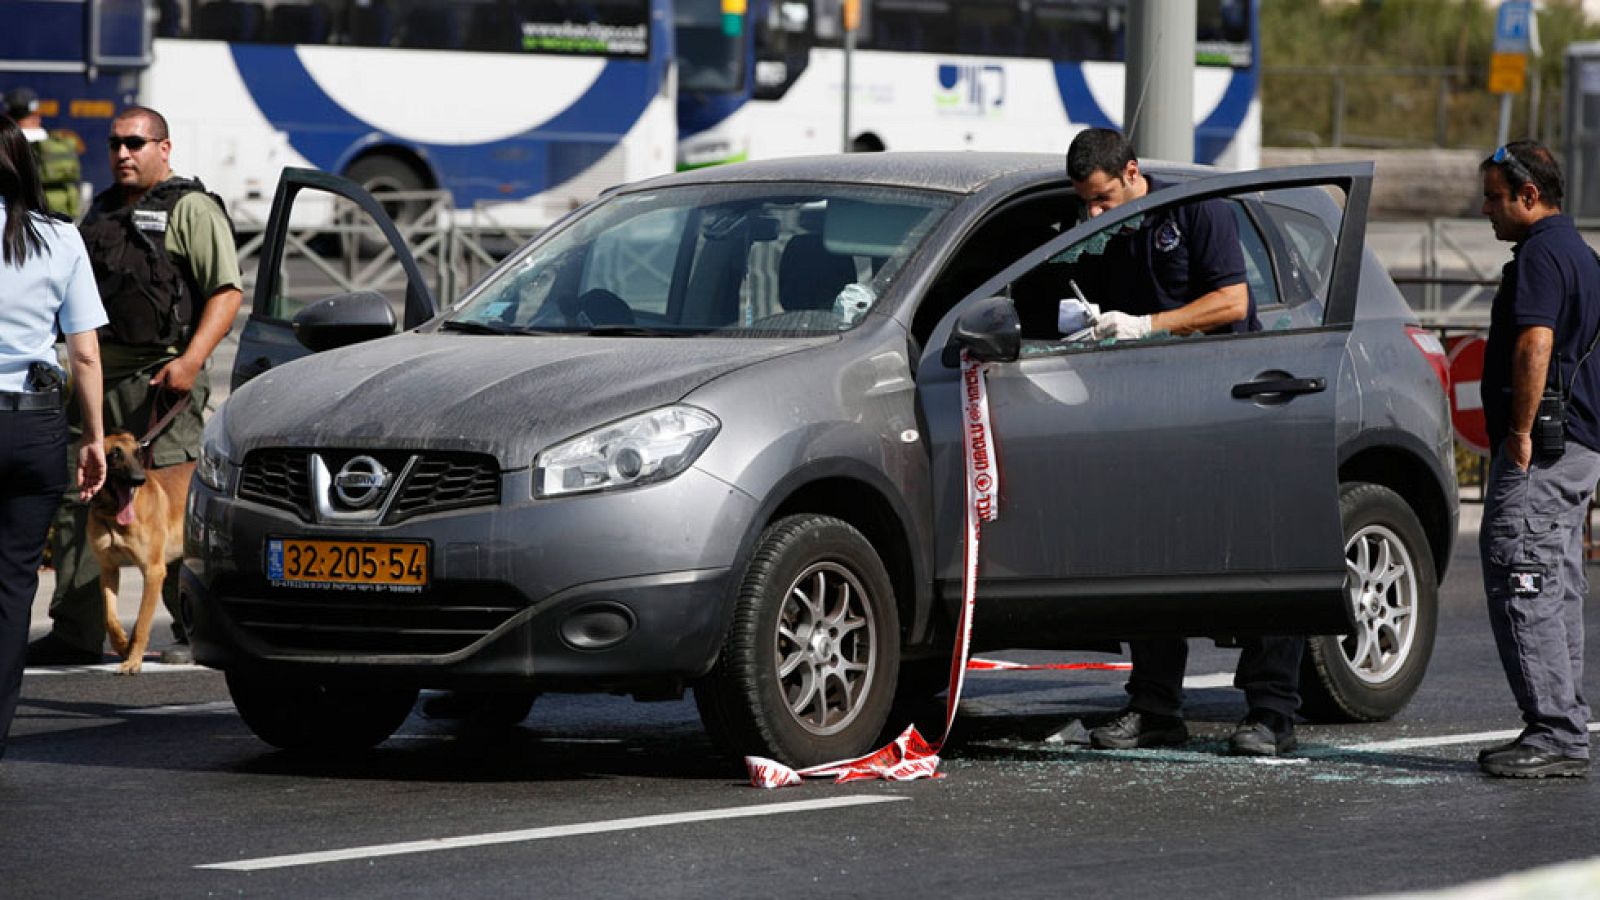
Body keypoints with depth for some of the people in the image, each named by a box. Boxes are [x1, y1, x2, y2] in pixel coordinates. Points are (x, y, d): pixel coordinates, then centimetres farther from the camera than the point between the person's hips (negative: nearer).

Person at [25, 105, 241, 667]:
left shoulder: (190, 209, -2)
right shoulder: (102, 212, 21)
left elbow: (226, 293, -10)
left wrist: (190, 361, -21)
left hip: (161, 380, -8)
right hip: (99, 379, 8)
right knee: (78, 506, 4)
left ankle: (196, 634, -1)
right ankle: (74, 633, 8)